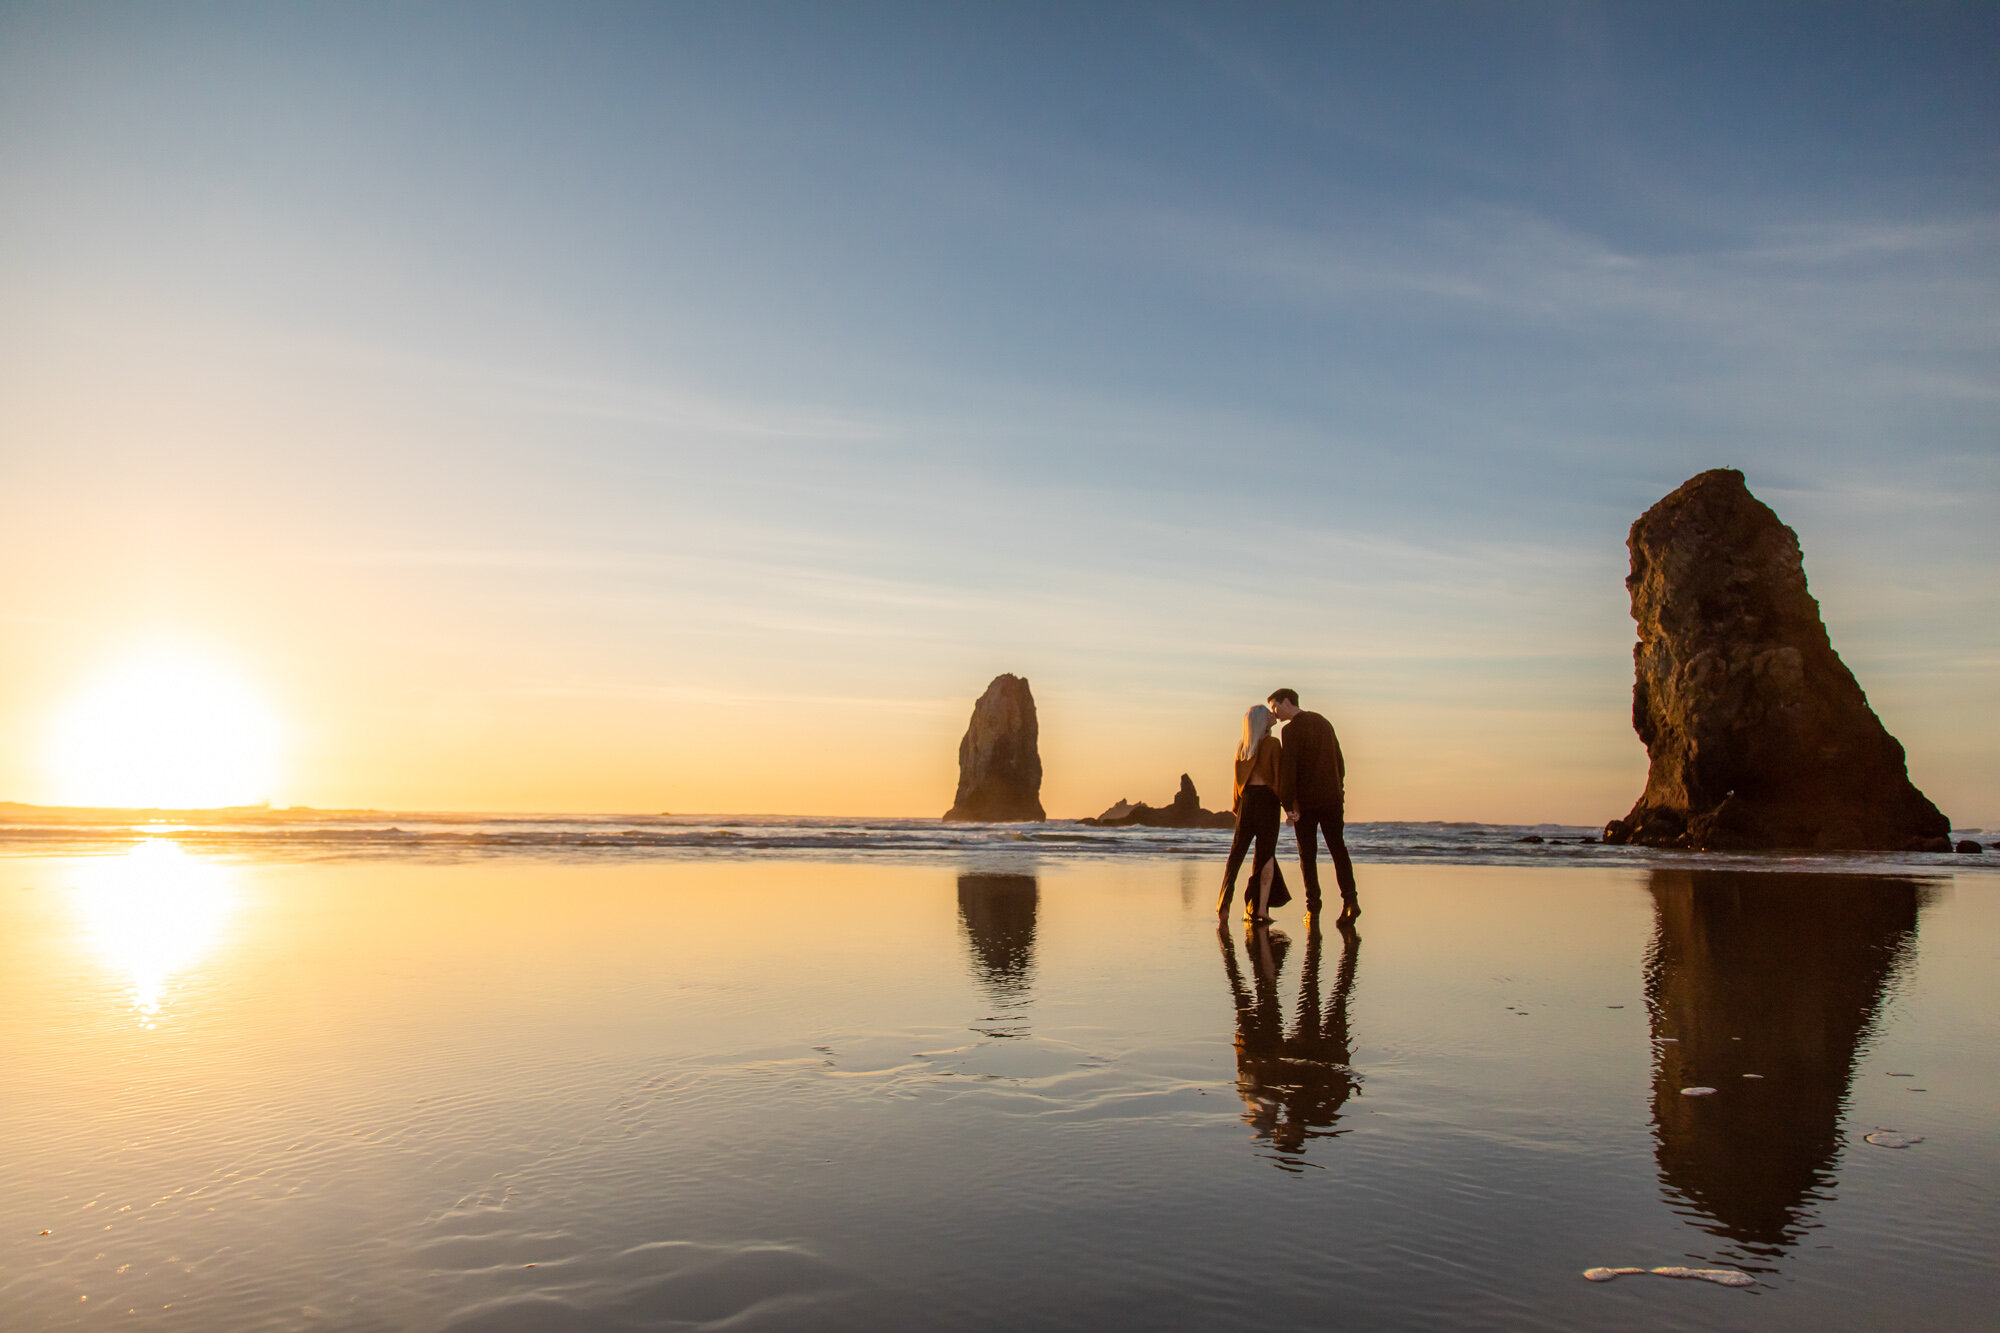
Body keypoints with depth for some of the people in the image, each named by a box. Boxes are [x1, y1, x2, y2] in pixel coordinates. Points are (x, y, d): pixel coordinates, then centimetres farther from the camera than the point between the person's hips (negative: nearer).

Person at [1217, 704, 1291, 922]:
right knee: (1266, 853, 0)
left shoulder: (1242, 746, 8)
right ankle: (1261, 907, -5)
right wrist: (1287, 803, -6)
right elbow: (1279, 775, -9)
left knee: (1237, 849, 9)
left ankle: (1224, 902, 3)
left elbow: (1239, 777, 10)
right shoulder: (1272, 743, -6)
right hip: (1267, 797, -4)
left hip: (1247, 798, 4)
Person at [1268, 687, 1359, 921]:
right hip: (1332, 797, 6)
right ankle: (1350, 899, -3)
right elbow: (1339, 762, 17)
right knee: (1338, 849, 10)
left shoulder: (1291, 730, -10)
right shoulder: (1323, 722, 13)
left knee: (1307, 854, 2)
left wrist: (1288, 806, -15)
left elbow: (1287, 769, -16)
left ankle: (1313, 907, -1)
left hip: (1306, 801, -5)